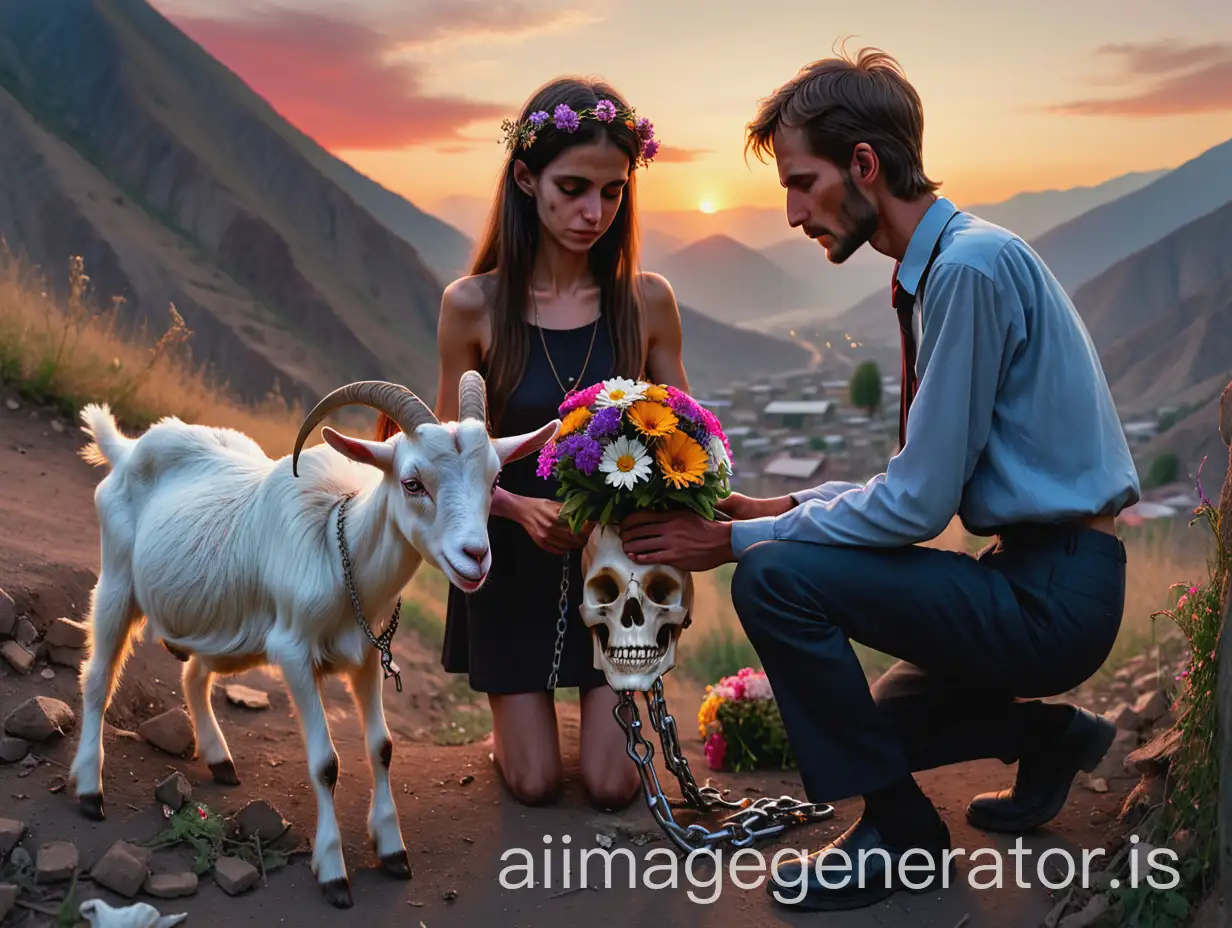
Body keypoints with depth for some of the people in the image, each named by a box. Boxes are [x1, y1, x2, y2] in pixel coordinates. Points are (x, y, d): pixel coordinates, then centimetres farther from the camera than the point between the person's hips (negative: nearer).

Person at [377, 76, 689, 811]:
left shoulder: (647, 301, -11)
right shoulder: (474, 305, -13)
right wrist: (522, 507, -24)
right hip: (512, 559, 0)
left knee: (613, 784, 0)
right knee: (535, 783, 3)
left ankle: (612, 700, 34)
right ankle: (516, 714, 38)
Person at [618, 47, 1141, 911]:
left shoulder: (972, 265, -22)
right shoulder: (939, 266, 7)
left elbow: (918, 502, -23)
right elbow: (930, 479, 13)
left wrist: (741, 539, -15)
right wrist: (791, 507, 5)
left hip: (1051, 593, -10)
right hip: (1038, 577, 10)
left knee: (776, 578, -21)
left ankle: (902, 838, -6)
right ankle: (1051, 735, 25)